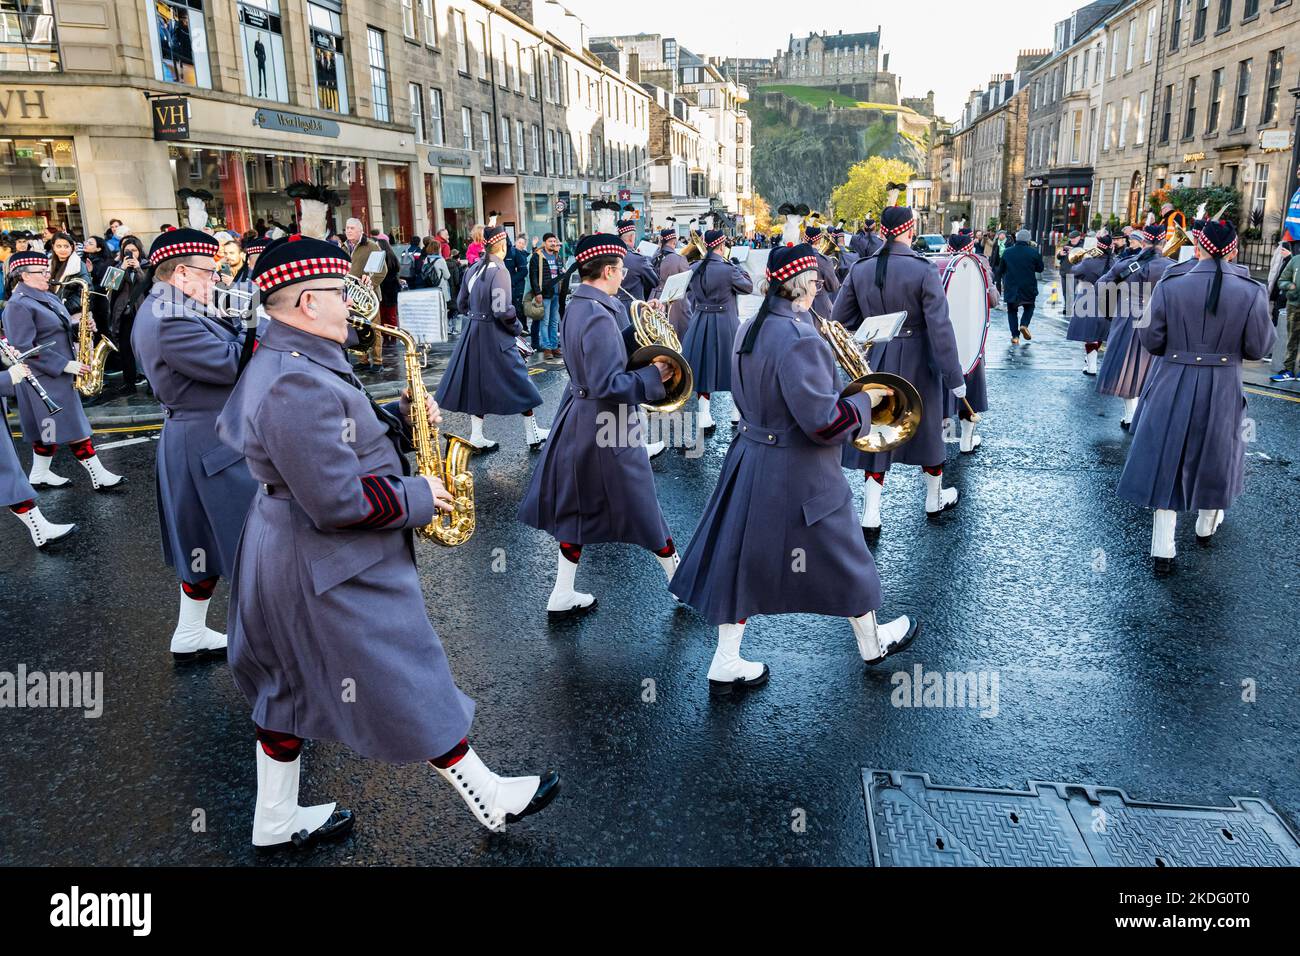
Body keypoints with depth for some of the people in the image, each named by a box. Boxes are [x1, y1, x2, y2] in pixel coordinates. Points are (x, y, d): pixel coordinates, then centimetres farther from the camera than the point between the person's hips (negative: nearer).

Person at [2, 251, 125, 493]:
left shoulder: (48, 297, 12)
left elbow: (59, 330, 22)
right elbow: (24, 348, -21)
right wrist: (65, 365, -22)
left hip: (58, 375, 9)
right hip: (46, 377, -9)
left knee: (52, 429, 15)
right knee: (74, 428, -8)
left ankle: (40, 475, 25)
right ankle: (99, 476, -6)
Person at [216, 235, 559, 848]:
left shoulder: (287, 361, 7)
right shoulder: (298, 386, -28)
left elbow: (343, 437, 15)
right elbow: (338, 503, -30)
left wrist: (399, 415, 1)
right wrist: (417, 498, -17)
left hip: (288, 556, 11)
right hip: (334, 568, -11)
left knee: (292, 681, 20)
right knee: (410, 686, 2)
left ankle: (276, 821, 36)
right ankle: (491, 801, 19)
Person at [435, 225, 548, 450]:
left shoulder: (474, 269, 6)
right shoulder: (499, 270, -16)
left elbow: (461, 303, 13)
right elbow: (502, 310, -22)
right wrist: (518, 328, -6)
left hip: (472, 333, 7)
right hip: (495, 335, -7)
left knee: (477, 381, 13)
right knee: (518, 380, 5)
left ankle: (476, 437, 16)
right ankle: (532, 434, 14)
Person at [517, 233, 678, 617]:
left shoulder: (576, 307, 6)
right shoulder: (598, 316, -24)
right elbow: (608, 385, -27)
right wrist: (654, 376, -18)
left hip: (578, 419, 9)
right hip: (606, 426, -9)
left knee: (579, 506, 16)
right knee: (639, 505, 8)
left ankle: (563, 595, 22)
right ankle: (681, 579, 27)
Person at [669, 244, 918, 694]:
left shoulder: (747, 330, 4)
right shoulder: (800, 339, -24)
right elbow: (823, 420, -25)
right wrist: (866, 401, -9)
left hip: (749, 458, 8)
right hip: (798, 473, -7)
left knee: (743, 555, 11)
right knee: (842, 556, 14)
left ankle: (726, 663, 17)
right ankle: (872, 641, 36)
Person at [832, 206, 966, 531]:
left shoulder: (860, 269, -3)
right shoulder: (924, 270, -16)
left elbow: (839, 319, 2)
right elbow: (940, 327, -17)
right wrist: (954, 377, -11)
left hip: (874, 362, 3)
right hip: (916, 364, -3)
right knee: (927, 428, 17)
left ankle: (870, 516, 9)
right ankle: (935, 498, 36)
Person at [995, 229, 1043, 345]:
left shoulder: (1007, 252, -2)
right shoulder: (1034, 252, -8)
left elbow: (1001, 270, 6)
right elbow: (1040, 269, 3)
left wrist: (1000, 281, 21)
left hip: (1011, 287, 1)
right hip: (1028, 288, -1)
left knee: (1012, 310, 11)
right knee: (1029, 307, 22)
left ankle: (1015, 336, 1)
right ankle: (1024, 324, -4)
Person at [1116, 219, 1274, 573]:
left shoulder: (1168, 287, -12)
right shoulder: (1252, 292, -10)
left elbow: (1150, 340, -6)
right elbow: (1258, 348, -5)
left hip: (1172, 388, -1)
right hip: (1221, 392, 1)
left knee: (1167, 460, 8)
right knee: (1215, 458, 22)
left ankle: (1163, 551, 7)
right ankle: (1206, 527, 43)